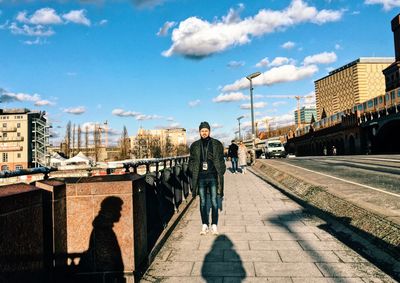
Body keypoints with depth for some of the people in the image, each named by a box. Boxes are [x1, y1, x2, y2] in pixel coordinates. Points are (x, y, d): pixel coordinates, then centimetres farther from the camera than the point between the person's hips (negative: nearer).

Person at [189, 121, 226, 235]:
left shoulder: (216, 144, 3)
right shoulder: (195, 145, 7)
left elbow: (221, 160, 4)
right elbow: (192, 161, 11)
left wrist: (220, 174, -3)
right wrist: (194, 174, 0)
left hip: (213, 176, -1)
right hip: (201, 177, 1)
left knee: (214, 201, 3)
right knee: (203, 202, 7)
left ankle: (214, 225, 13)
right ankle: (204, 225, 16)